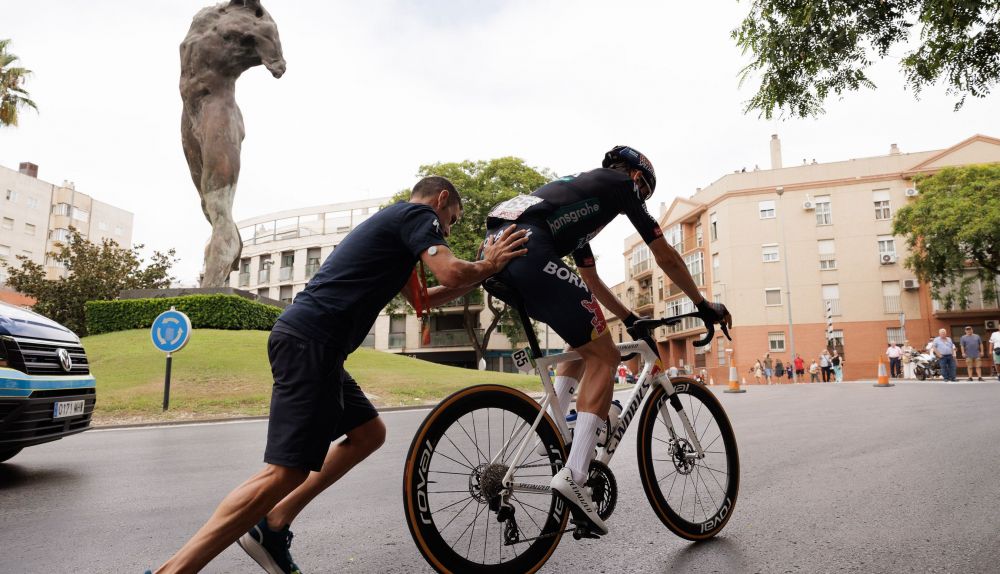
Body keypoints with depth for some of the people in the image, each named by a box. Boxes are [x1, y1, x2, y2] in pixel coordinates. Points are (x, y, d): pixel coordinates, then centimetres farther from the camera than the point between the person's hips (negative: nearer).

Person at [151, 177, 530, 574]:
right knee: (287, 472, -12)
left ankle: (272, 526, 17)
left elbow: (422, 299, 31)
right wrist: (489, 266, 6)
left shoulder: (393, 223, 29)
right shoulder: (418, 213, 0)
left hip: (308, 343, 11)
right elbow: (451, 274, -15)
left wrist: (483, 272, 26)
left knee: (369, 433, 17)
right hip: (310, 343, -11)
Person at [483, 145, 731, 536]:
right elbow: (666, 257, 15)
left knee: (587, 339, 23)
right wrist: (704, 306, 27)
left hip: (495, 248, 9)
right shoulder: (621, 183, 16)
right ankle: (573, 477, -10)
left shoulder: (581, 190, 37)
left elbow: (591, 280, 41)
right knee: (602, 356, -2)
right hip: (527, 247, -9)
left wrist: (630, 319, 47)